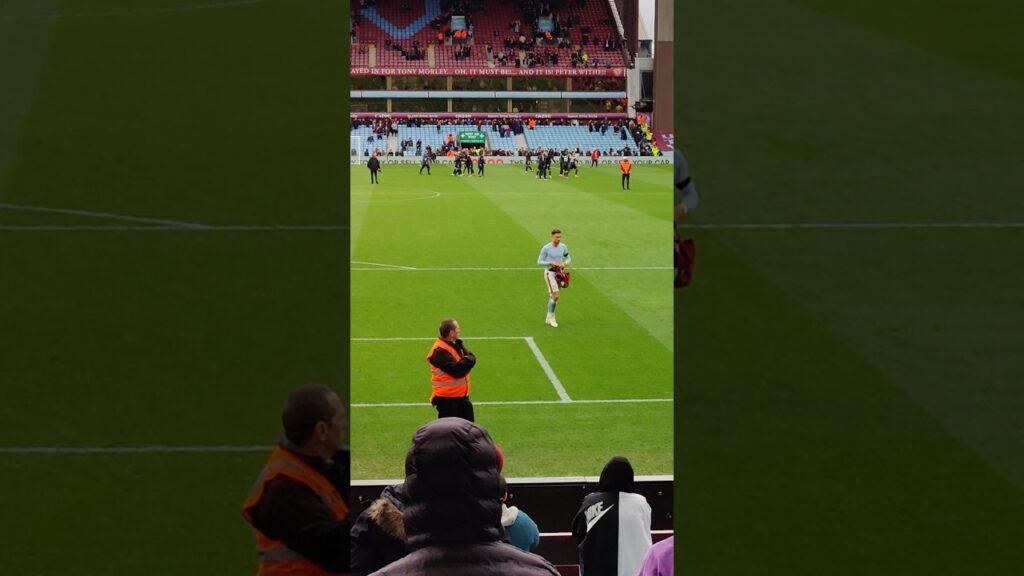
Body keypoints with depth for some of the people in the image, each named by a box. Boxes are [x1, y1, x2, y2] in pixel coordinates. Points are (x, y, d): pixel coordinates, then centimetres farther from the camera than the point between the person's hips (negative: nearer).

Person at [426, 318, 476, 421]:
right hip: (447, 399, -9)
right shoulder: (440, 351, -19)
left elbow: (472, 358, 2)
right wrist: (465, 362, -11)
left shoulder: (457, 345, 10)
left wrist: (465, 362, -16)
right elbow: (456, 370, -26)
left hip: (462, 396, 9)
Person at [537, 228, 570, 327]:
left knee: (552, 297, 13)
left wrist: (564, 263, -9)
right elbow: (539, 261, -8)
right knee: (555, 296, -15)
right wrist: (551, 263, -22)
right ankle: (551, 317, -1)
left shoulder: (563, 247, 1)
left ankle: (548, 319, 24)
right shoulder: (546, 248, -13)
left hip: (559, 272, 5)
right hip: (549, 273, -5)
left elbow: (568, 258, 13)